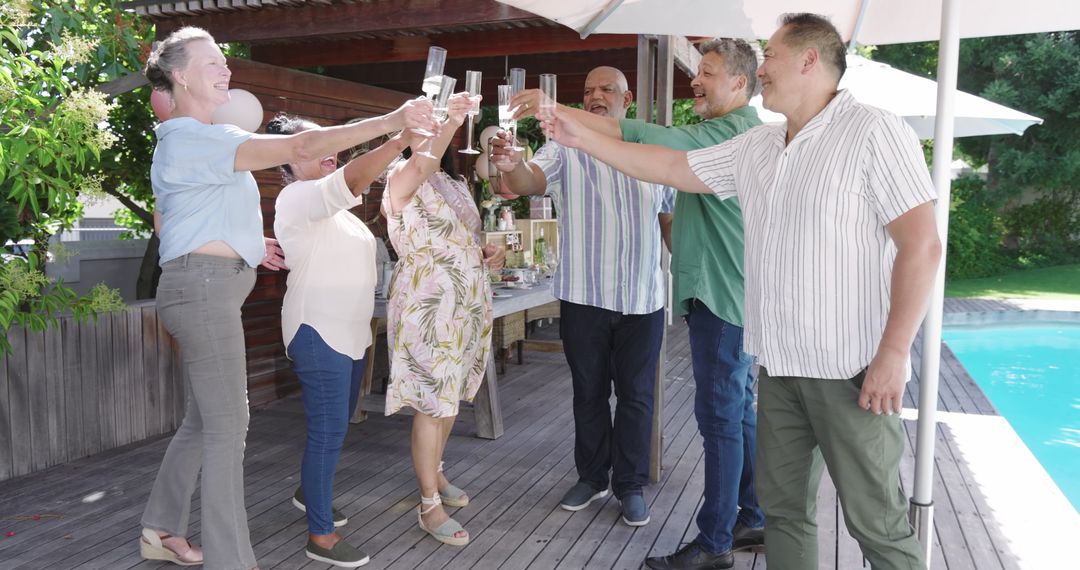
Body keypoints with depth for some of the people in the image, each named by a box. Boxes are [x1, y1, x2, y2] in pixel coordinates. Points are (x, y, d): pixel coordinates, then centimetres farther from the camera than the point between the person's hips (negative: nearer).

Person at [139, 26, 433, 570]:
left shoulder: (195, 138, 20)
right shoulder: (192, 138, -13)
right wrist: (392, 120, -27)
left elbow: (166, 220, 27)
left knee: (203, 420, 17)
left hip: (205, 288, 10)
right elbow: (298, 147, -25)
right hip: (205, 286, -10)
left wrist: (243, 246, 20)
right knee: (228, 427, -7)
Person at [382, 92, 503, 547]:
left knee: (448, 397, 18)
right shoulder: (402, 180, -10)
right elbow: (421, 165, -34)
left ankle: (434, 473, 37)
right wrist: (450, 121, -48)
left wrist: (486, 254, 4)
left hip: (467, 303, 8)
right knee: (432, 403, -3)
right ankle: (429, 505, 9)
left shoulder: (456, 185, 14)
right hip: (428, 306, -8)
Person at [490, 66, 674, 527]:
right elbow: (532, 181, -20)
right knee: (589, 392, 12)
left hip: (642, 298, 1)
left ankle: (631, 485, 21)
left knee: (636, 394, 8)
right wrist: (512, 167, -43)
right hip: (583, 295, -1)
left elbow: (670, 220, 12)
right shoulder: (565, 149, 0)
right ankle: (592, 477, 28)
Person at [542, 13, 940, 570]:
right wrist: (581, 138, 16)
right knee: (782, 506, 15)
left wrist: (893, 353, -18)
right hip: (779, 366, 7)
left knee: (877, 522, 3)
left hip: (852, 370, -7)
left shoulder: (874, 132, -9)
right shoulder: (756, 147, 12)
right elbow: (670, 167, 17)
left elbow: (921, 245, -14)